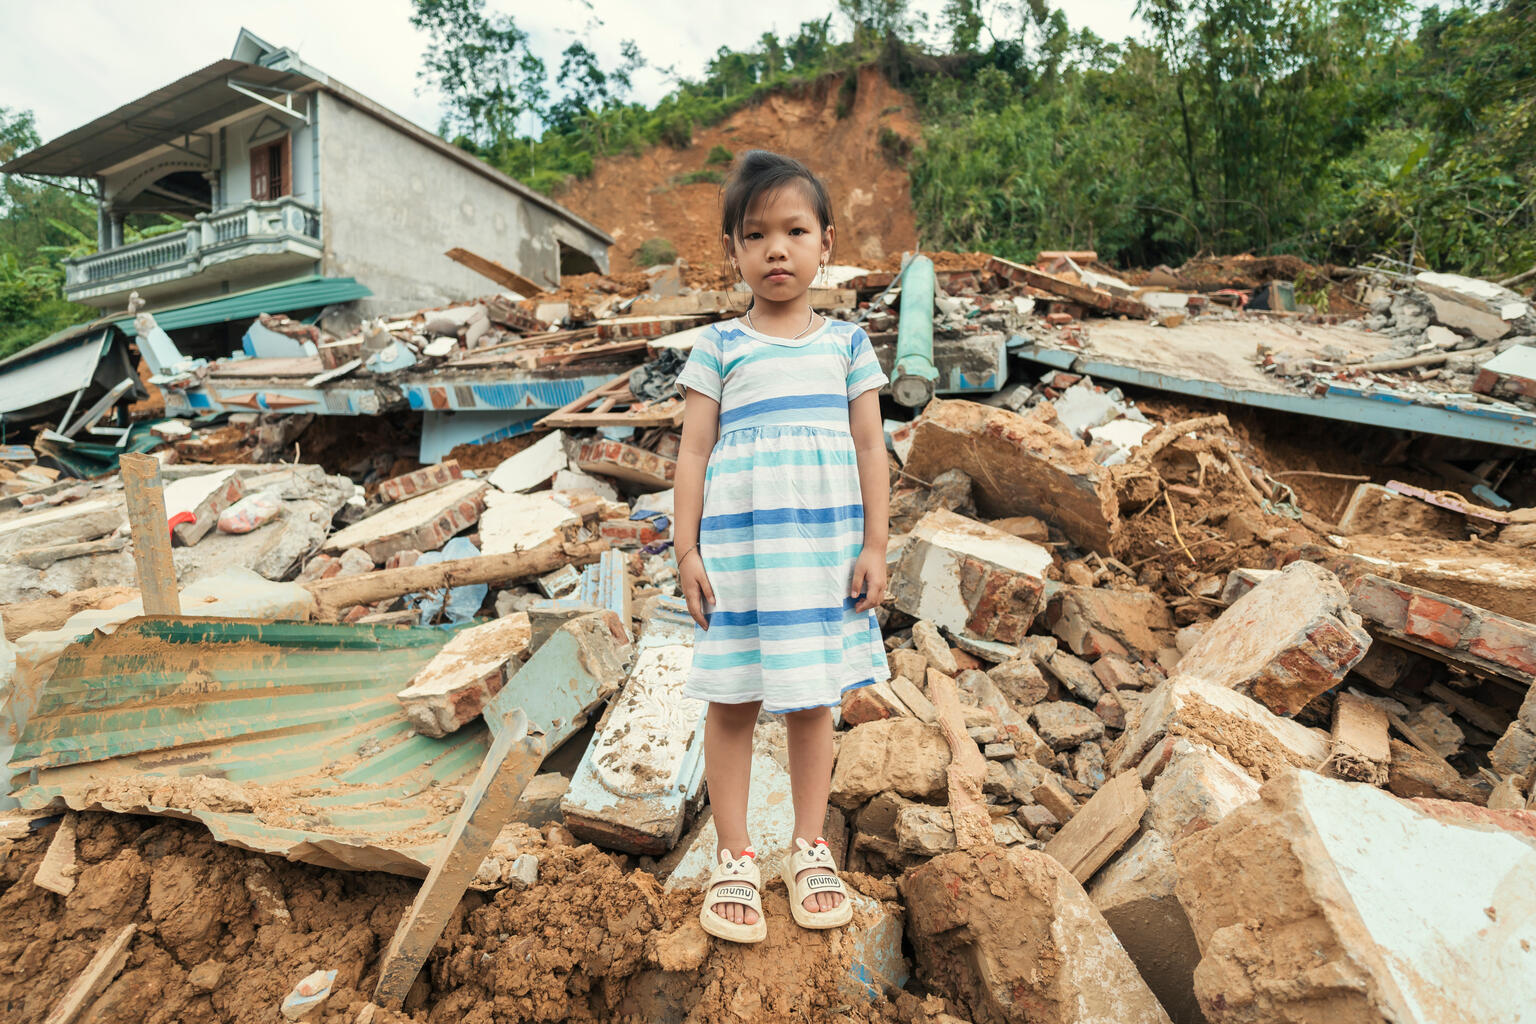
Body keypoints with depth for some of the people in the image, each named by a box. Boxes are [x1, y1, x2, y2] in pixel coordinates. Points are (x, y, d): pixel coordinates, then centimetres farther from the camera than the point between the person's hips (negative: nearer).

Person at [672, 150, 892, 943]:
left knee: (813, 697, 11)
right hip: (738, 546, -1)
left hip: (825, 544, 2)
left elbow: (870, 445, 5)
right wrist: (687, 550, -5)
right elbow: (694, 451, 0)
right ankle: (735, 858, 23)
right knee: (734, 700, 6)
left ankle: (809, 849, 29)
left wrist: (874, 546, -1)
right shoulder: (719, 348, 2)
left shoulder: (847, 343, 7)